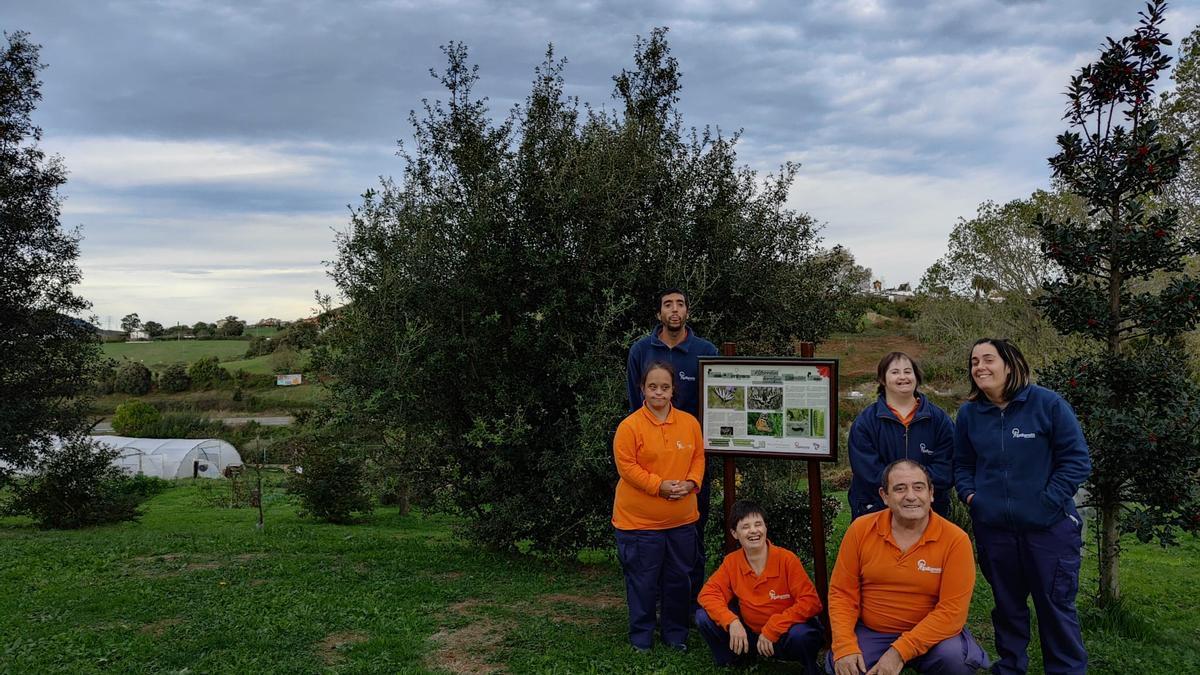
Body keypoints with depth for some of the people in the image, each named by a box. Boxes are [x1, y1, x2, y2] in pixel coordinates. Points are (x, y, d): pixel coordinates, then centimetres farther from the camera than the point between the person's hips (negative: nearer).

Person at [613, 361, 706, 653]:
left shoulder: (690, 423, 4)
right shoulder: (630, 426, -11)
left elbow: (698, 458, 9)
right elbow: (626, 466, -13)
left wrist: (690, 482, -9)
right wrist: (659, 486, -19)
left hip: (681, 519, 4)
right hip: (640, 519, -4)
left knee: (679, 578, 14)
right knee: (643, 580, 5)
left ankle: (676, 633, 31)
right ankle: (641, 636, 22)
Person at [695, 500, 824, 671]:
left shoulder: (787, 559, -17)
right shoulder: (731, 562, -6)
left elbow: (811, 602, -20)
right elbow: (709, 593, -7)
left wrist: (772, 629, -25)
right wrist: (732, 622, -25)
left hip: (784, 636, -3)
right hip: (751, 635, 4)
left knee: (800, 634, -38)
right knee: (704, 617, -14)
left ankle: (811, 669, -3)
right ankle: (726, 667, 11)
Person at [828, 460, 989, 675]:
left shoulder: (955, 540, -12)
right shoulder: (860, 529, -6)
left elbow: (952, 610, -16)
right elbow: (842, 593, -2)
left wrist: (900, 652, -23)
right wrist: (845, 646, -17)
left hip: (930, 635, 0)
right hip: (870, 633, 1)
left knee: (954, 657, -30)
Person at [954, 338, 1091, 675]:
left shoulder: (1048, 404, -9)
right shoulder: (969, 413, 3)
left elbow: (1076, 459, -8)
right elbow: (962, 464, 14)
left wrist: (1048, 500, -14)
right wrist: (970, 495, -2)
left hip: (1048, 526, -4)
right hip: (992, 528, 4)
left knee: (1056, 603, 5)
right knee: (1007, 603, 16)